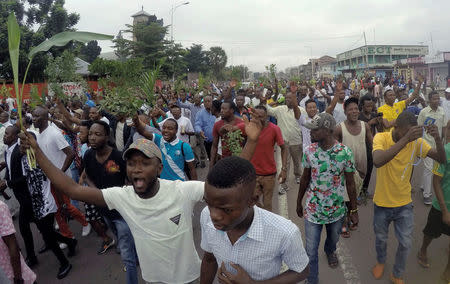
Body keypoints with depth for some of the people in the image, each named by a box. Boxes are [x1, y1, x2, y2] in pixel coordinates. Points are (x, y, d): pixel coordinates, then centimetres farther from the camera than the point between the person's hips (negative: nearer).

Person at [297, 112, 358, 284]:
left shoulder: (345, 152, -15)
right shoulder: (309, 151, -11)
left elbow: (350, 183, -5)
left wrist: (354, 210, 0)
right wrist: (299, 202, 10)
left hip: (337, 210, 1)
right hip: (312, 210, 0)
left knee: (333, 238, 27)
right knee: (311, 251, 3)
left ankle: (330, 251, 62)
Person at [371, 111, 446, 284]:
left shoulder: (416, 142, -9)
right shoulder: (381, 137, -21)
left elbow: (442, 159, -13)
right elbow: (377, 161, -41)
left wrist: (437, 138, -31)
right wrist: (405, 139, -47)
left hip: (404, 204, 2)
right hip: (382, 203, -2)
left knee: (406, 243, 12)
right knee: (381, 238, 20)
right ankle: (380, 261, 51)